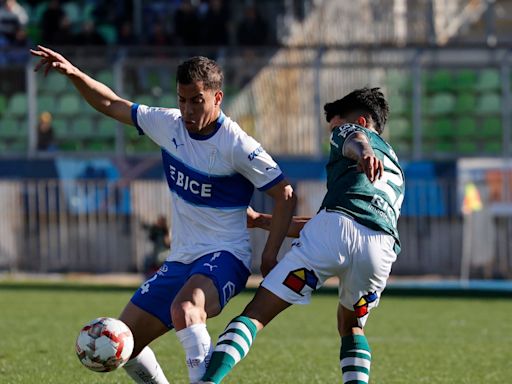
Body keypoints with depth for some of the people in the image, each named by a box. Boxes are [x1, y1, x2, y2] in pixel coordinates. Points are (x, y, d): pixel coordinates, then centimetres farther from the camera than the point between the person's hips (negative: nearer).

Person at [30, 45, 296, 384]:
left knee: (184, 309, -40)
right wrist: (74, 74, 0)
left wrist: (270, 257, -15)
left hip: (224, 257, -7)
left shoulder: (237, 146, -14)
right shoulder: (169, 125, 3)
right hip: (180, 260, 7)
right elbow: (112, 105, 14)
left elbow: (286, 196, -9)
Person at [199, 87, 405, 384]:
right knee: (352, 327, 31)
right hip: (382, 246, 5)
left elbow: (355, 141, -3)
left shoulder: (349, 131, 25)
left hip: (335, 227, -5)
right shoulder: (396, 172, 42)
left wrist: (363, 153, -27)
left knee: (256, 315, -5)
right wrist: (261, 221, 47)